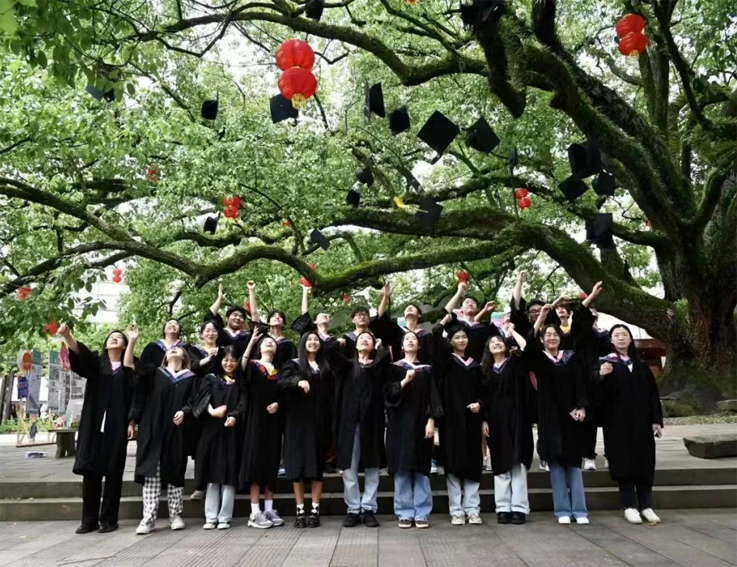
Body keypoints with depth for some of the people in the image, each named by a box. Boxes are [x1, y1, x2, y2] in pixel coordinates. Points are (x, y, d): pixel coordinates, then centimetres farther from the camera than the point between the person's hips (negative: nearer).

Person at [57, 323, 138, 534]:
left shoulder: (128, 367, 9)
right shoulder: (96, 362, 11)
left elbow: (134, 394, 0)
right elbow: (79, 352, -11)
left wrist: (131, 422, -11)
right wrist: (67, 335, -31)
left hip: (116, 425, -1)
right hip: (93, 424, 2)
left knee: (113, 472, 0)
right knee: (90, 470, 2)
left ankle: (108, 519, 7)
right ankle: (89, 519, 11)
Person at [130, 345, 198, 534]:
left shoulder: (189, 378, 12)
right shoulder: (154, 374, 15)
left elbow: (193, 400, 2)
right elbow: (140, 395, 9)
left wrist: (184, 411, -17)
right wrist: (133, 420, -1)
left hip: (177, 432, 0)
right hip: (152, 429, 0)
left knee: (175, 472, 3)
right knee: (151, 473, -5)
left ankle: (175, 515, 12)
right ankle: (149, 518, -2)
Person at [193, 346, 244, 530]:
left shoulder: (241, 383, 12)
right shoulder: (210, 379, 11)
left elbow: (242, 403, 0)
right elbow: (204, 397, -6)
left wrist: (234, 416, -20)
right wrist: (212, 411, -26)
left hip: (232, 431, 0)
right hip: (212, 430, 0)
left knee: (229, 475, -2)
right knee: (213, 476, 3)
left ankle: (224, 517, 4)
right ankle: (211, 517, 8)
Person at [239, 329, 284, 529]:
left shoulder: (279, 371, 15)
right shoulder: (253, 365, 3)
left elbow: (283, 395, 16)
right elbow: (242, 366, -20)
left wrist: (278, 404, -6)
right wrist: (251, 340, -23)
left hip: (273, 420, 4)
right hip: (256, 418, -4)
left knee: (271, 462, 6)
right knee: (256, 460, -6)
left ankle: (269, 510, 13)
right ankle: (255, 513, -2)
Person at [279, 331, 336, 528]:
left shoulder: (326, 367, 12)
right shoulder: (294, 364, 4)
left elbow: (332, 394, 12)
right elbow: (282, 380, -14)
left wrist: (331, 421, 4)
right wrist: (298, 381, -34)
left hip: (319, 421, 2)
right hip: (298, 421, -2)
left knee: (317, 465, 2)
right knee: (298, 464, -1)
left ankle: (315, 510, 6)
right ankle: (300, 510, 6)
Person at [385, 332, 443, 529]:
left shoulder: (426, 369, 10)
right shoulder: (394, 367, 7)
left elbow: (433, 396, 4)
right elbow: (388, 393, -5)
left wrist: (431, 421, -8)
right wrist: (405, 381, -20)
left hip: (421, 422, 1)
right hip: (400, 423, -1)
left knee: (421, 469, 1)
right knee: (402, 469, -1)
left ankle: (422, 513, 7)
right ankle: (404, 513, 7)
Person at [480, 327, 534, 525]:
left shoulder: (515, 363, 6)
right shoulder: (485, 369, 13)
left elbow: (525, 347, -12)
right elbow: (483, 397, 10)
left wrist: (512, 331, 4)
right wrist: (484, 420, 1)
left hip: (516, 418, -2)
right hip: (495, 420, 3)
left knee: (518, 462, -3)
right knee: (501, 464, 4)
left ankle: (519, 508, 0)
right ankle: (503, 508, 9)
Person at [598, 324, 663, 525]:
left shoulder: (641, 365, 12)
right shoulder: (606, 363, 0)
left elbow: (652, 393, 11)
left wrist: (656, 419, 2)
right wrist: (602, 377, -33)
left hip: (641, 420, 4)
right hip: (618, 421, -3)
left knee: (644, 463, 5)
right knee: (624, 462, -1)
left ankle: (646, 506, 12)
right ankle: (630, 506, 6)